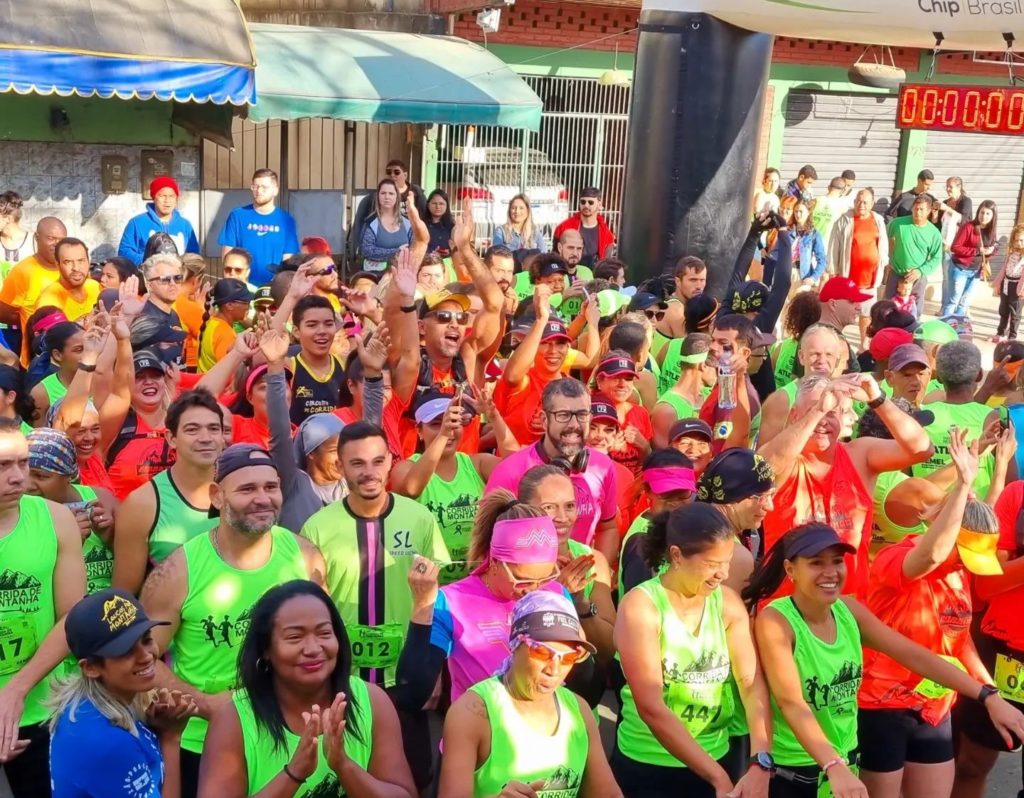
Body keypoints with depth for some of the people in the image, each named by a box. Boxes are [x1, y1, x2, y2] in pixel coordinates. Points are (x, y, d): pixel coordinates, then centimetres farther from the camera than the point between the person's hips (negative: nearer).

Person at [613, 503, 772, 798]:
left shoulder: (728, 602, -2)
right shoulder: (640, 607, -17)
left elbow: (753, 685, -9)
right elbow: (651, 707, -22)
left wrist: (760, 763, -24)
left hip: (715, 761, 4)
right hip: (646, 768, -4)